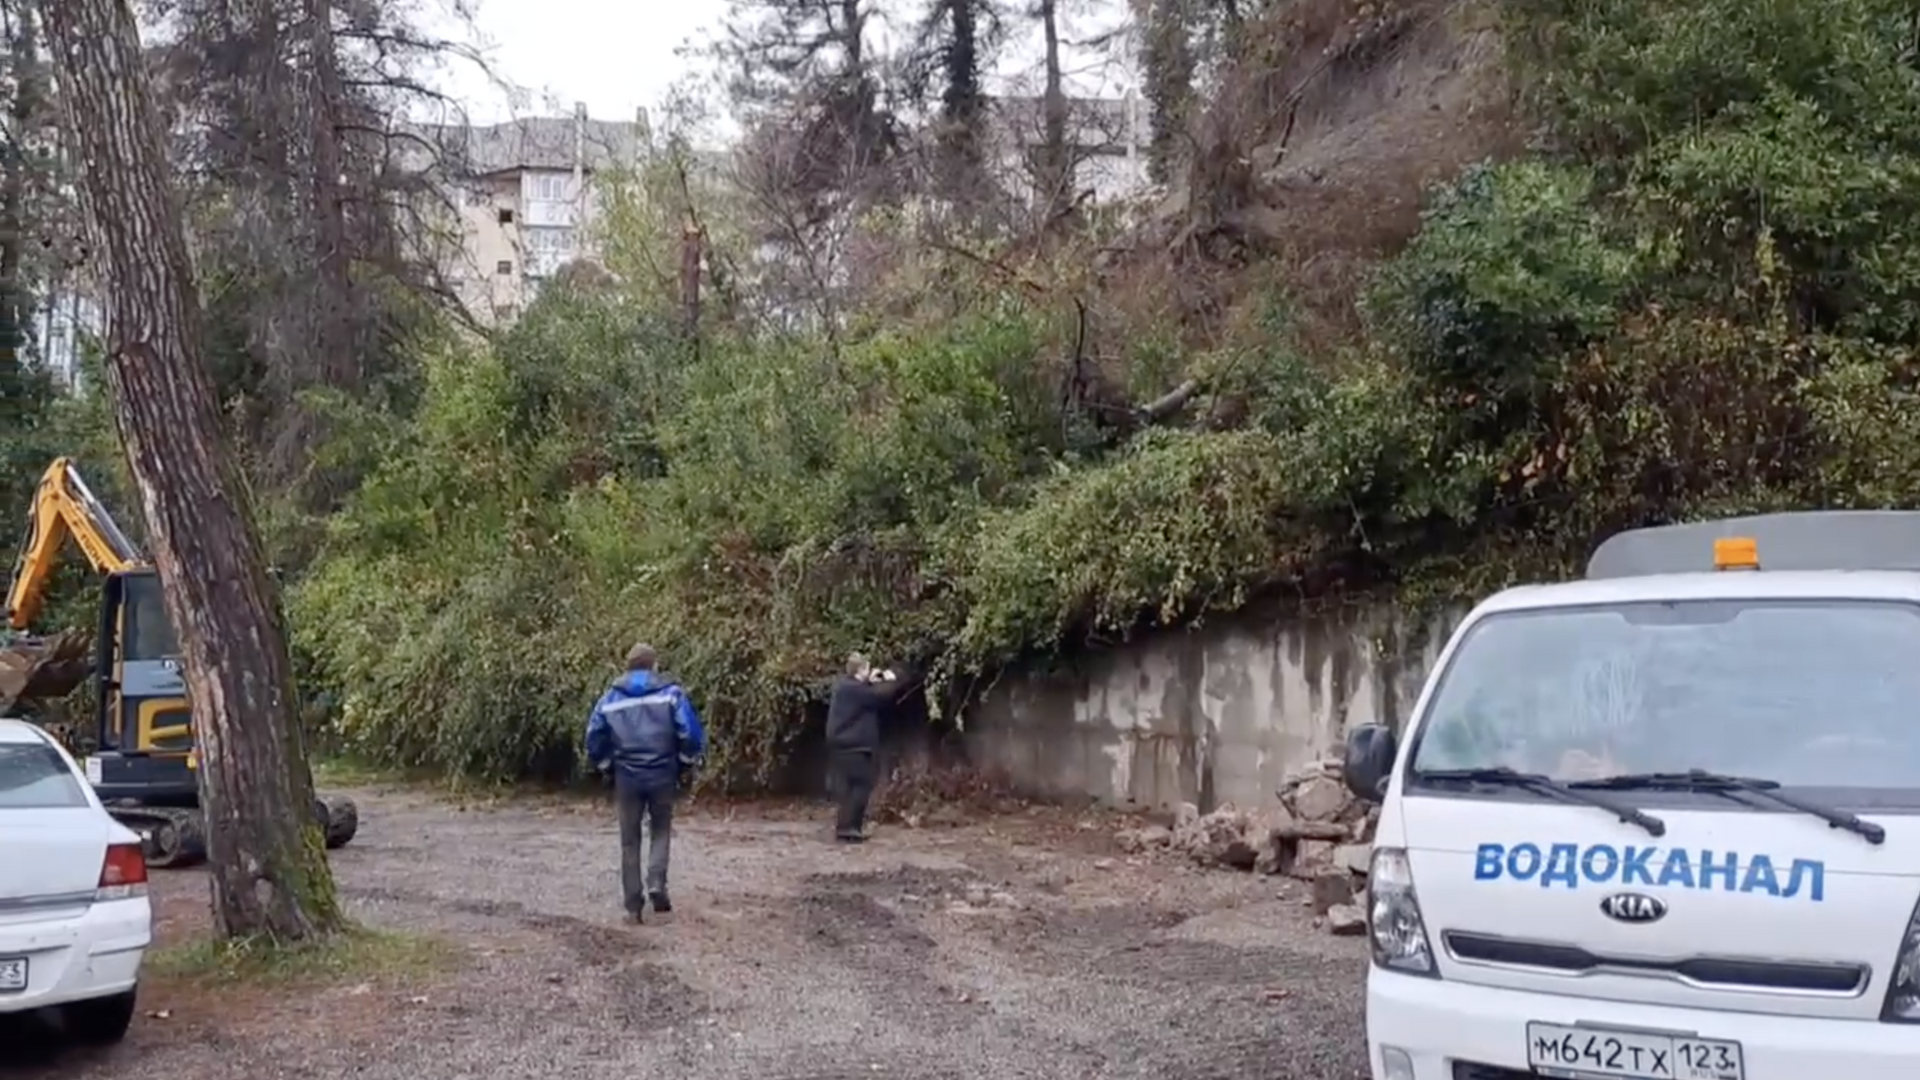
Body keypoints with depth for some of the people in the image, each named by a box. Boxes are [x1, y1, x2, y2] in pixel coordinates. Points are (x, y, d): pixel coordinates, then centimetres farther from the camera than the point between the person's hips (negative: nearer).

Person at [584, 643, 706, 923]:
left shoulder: (610, 699, 4)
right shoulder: (671, 693, -2)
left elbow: (594, 740, 5)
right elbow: (691, 734, -9)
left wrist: (607, 767, 19)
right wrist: (687, 765, 5)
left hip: (626, 778, 1)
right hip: (662, 775, -1)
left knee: (630, 841, 10)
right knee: (660, 831, 17)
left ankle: (633, 906, 10)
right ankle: (656, 883, -4)